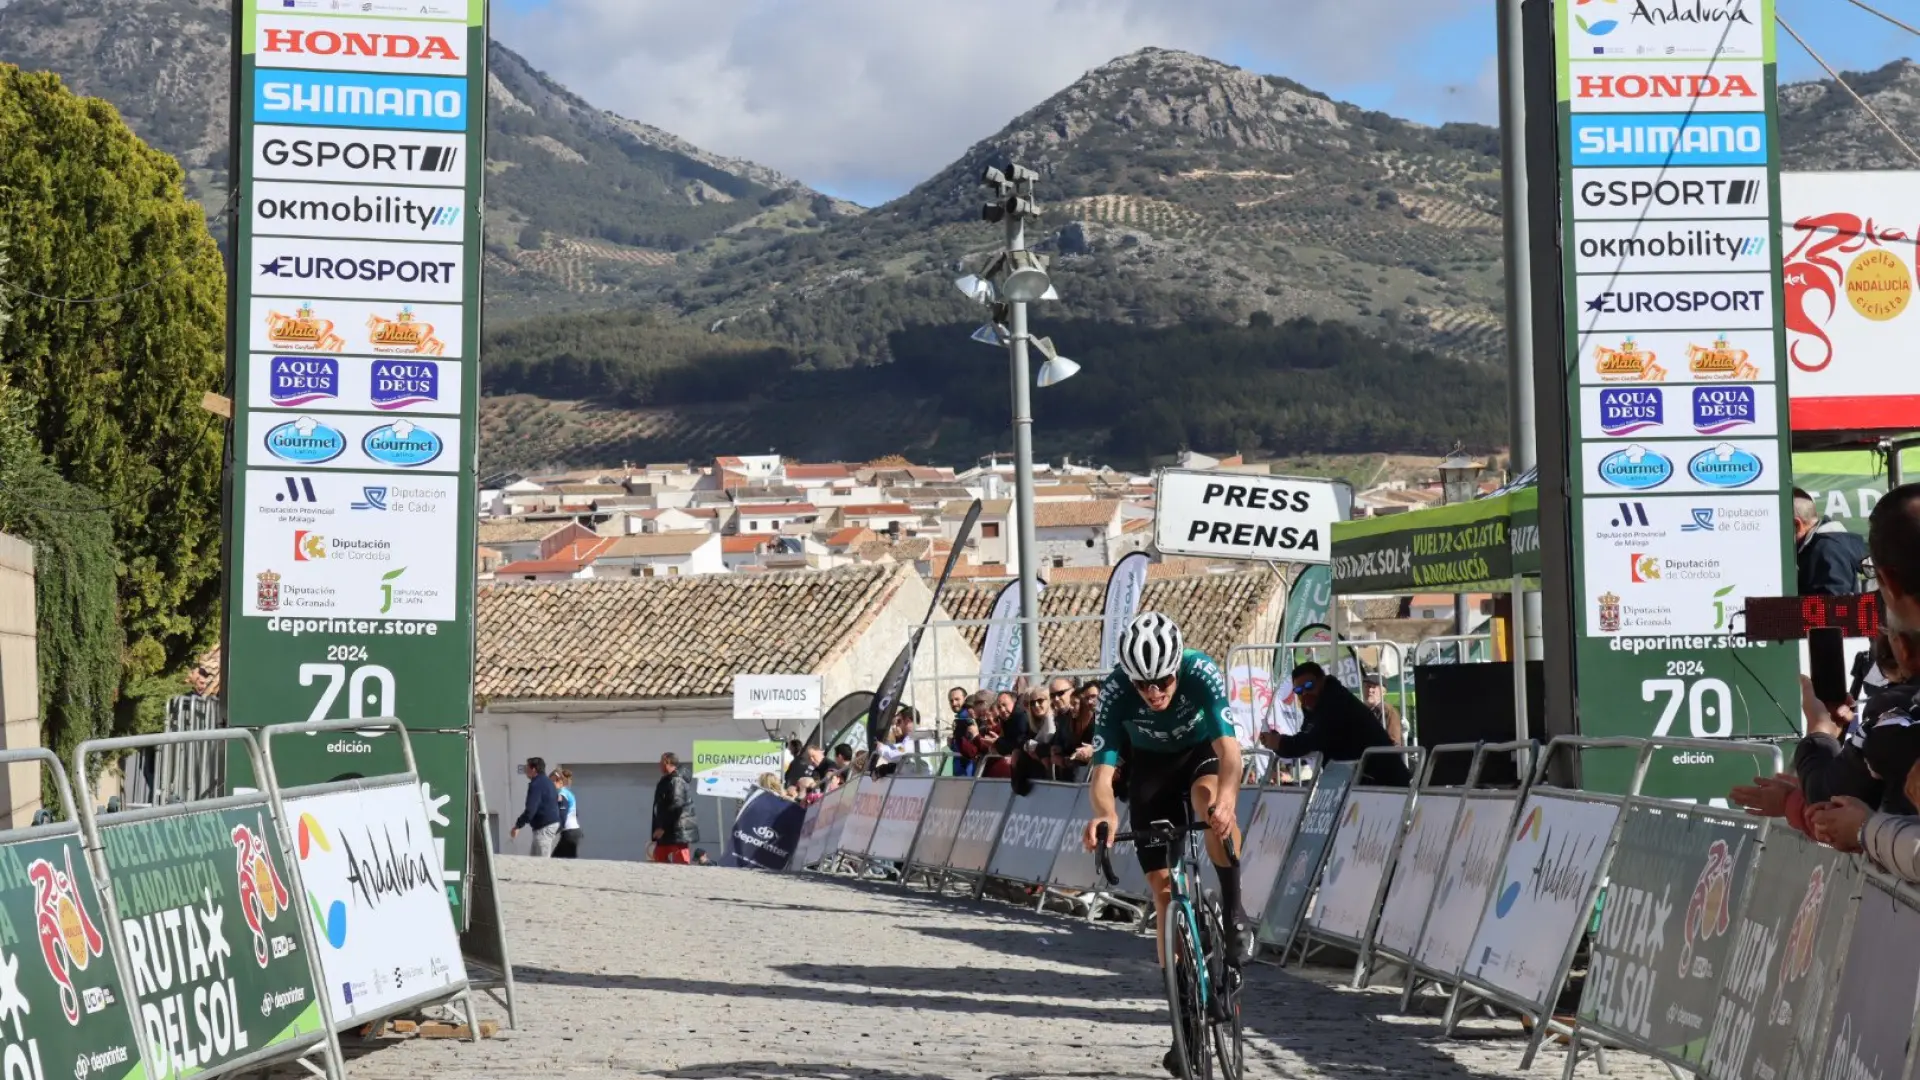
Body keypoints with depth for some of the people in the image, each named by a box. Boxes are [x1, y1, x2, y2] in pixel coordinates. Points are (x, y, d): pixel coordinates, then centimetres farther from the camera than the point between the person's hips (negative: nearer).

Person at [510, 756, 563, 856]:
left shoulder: (536, 784, -14)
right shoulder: (548, 782, 17)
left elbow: (530, 809, -22)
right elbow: (559, 800, 22)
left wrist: (518, 826, -18)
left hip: (544, 826, -10)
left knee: (540, 860, -12)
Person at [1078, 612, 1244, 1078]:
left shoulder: (1202, 673, -34)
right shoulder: (1115, 692, -30)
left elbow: (1228, 745, -44)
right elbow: (1103, 771, -32)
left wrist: (1226, 800, -63)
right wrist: (1105, 813, -55)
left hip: (1201, 752, -1)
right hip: (1150, 766, 2)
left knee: (1210, 799, -40)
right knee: (1164, 889, -3)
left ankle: (1233, 908, -20)